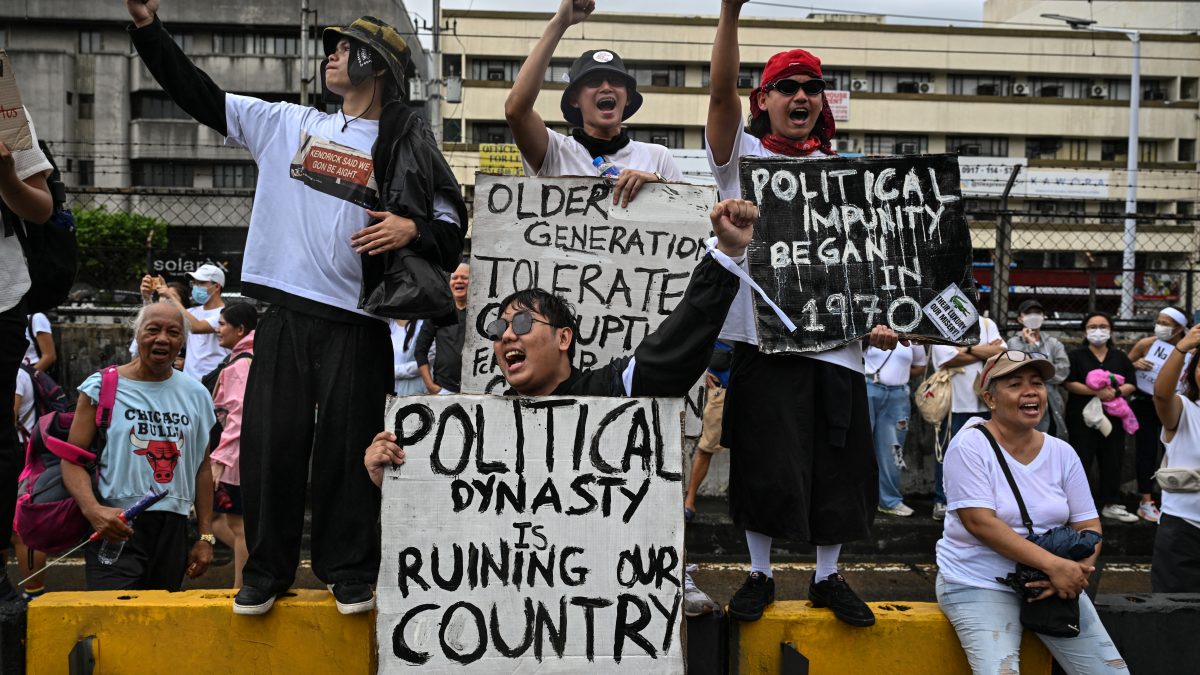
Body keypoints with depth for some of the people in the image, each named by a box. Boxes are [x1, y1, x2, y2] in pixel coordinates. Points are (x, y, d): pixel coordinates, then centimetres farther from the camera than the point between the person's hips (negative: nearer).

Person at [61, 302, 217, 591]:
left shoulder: (195, 394, 11)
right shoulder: (102, 387, 0)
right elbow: (73, 460, -5)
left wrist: (206, 536, 11)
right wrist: (93, 510, -23)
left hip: (173, 530, 4)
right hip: (115, 528, -4)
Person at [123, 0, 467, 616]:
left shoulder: (408, 149, 5)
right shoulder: (286, 124, 14)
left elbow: (451, 229, 5)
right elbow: (199, 96, 14)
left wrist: (413, 229, -16)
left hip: (357, 320, -3)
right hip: (286, 311, 3)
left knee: (348, 444, 0)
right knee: (271, 440, 3)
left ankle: (350, 572, 14)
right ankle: (266, 570, 16)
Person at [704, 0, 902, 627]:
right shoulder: (742, 155, 5)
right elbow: (721, 92, -12)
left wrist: (877, 318, 0)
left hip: (833, 337, 3)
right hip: (762, 333, -3)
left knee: (837, 466, 6)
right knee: (763, 463, 0)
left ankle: (828, 577, 23)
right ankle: (759, 575, 18)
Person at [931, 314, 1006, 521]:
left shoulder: (987, 324, 11)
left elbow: (1001, 353, -3)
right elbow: (949, 358, -15)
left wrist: (969, 349, -11)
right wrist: (986, 351, -5)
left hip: (984, 401, 4)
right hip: (954, 402, -4)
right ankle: (942, 501, 11)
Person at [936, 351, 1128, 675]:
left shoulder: (1062, 453, 4)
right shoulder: (969, 446, -10)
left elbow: (1088, 526, 4)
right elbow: (980, 523, -19)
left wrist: (1076, 570, -18)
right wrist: (1055, 564, -25)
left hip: (1054, 580, 5)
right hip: (980, 583, -5)